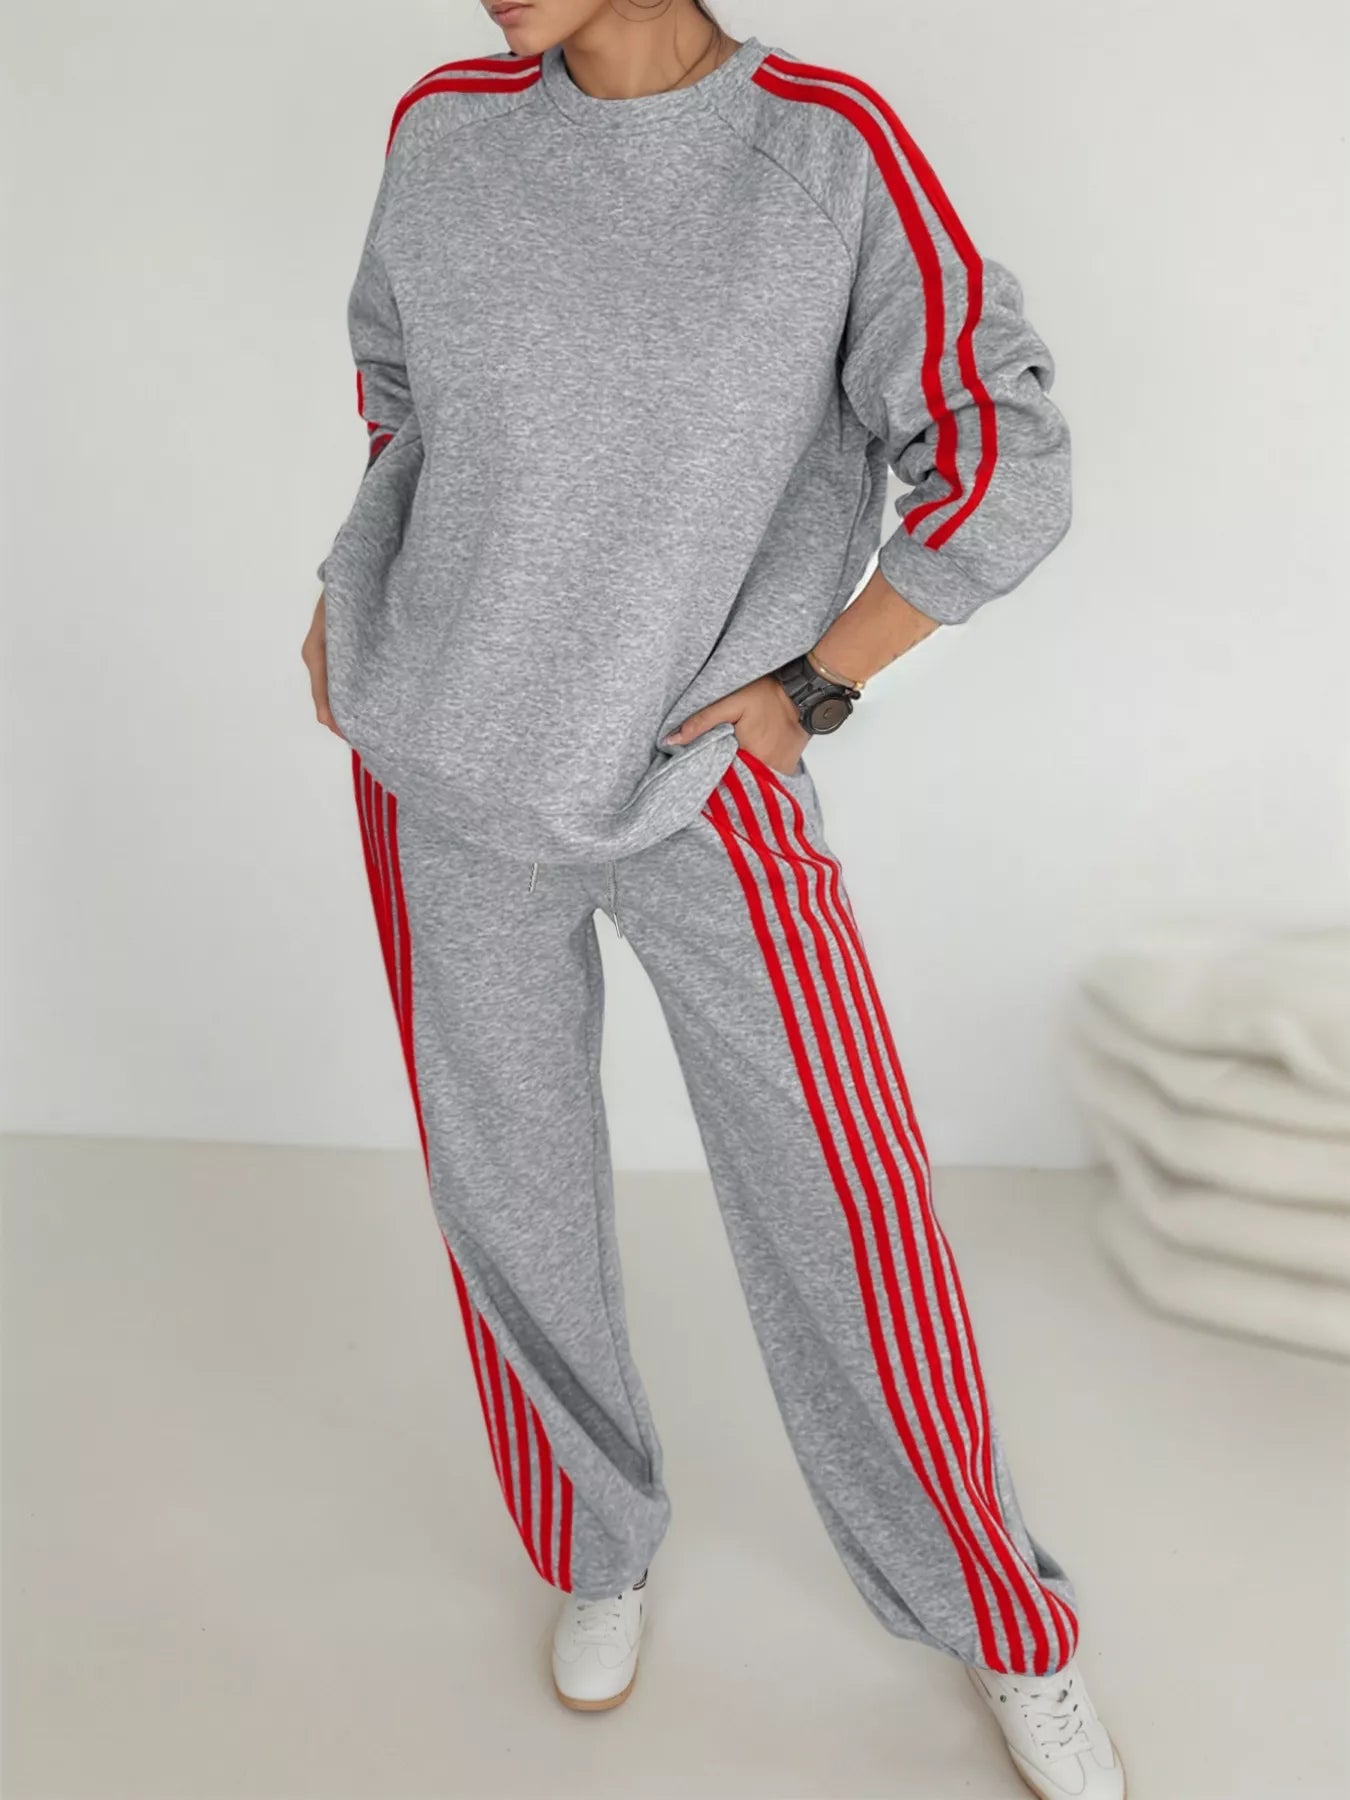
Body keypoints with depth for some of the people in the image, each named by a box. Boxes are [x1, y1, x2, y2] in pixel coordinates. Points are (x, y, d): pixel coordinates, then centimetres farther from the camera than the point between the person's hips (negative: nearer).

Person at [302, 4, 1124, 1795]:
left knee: (843, 1199, 1)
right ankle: (602, 1540, 38)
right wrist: (357, 591, 10)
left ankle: (1003, 1626, 26)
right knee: (511, 1190, 10)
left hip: (699, 777, -2)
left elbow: (1008, 467, -9)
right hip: (451, 771, 3)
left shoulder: (834, 149, -10)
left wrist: (808, 688, -9)